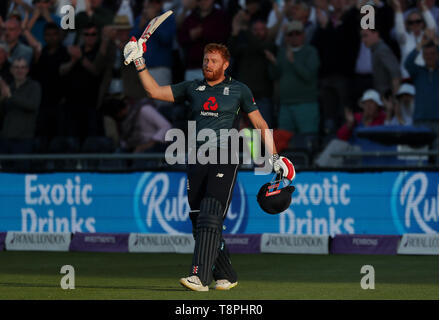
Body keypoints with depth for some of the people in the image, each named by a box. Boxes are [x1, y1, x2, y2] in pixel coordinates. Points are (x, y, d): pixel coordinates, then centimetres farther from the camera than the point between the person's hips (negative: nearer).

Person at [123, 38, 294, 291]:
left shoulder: (238, 90, 6)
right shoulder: (192, 88, 15)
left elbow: (260, 124, 7)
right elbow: (155, 91, 14)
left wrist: (274, 157, 1)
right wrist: (139, 63, 6)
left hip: (224, 159, -5)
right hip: (197, 160, 5)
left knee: (210, 218, -18)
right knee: (199, 220, 4)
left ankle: (200, 276, -26)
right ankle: (226, 276, 17)